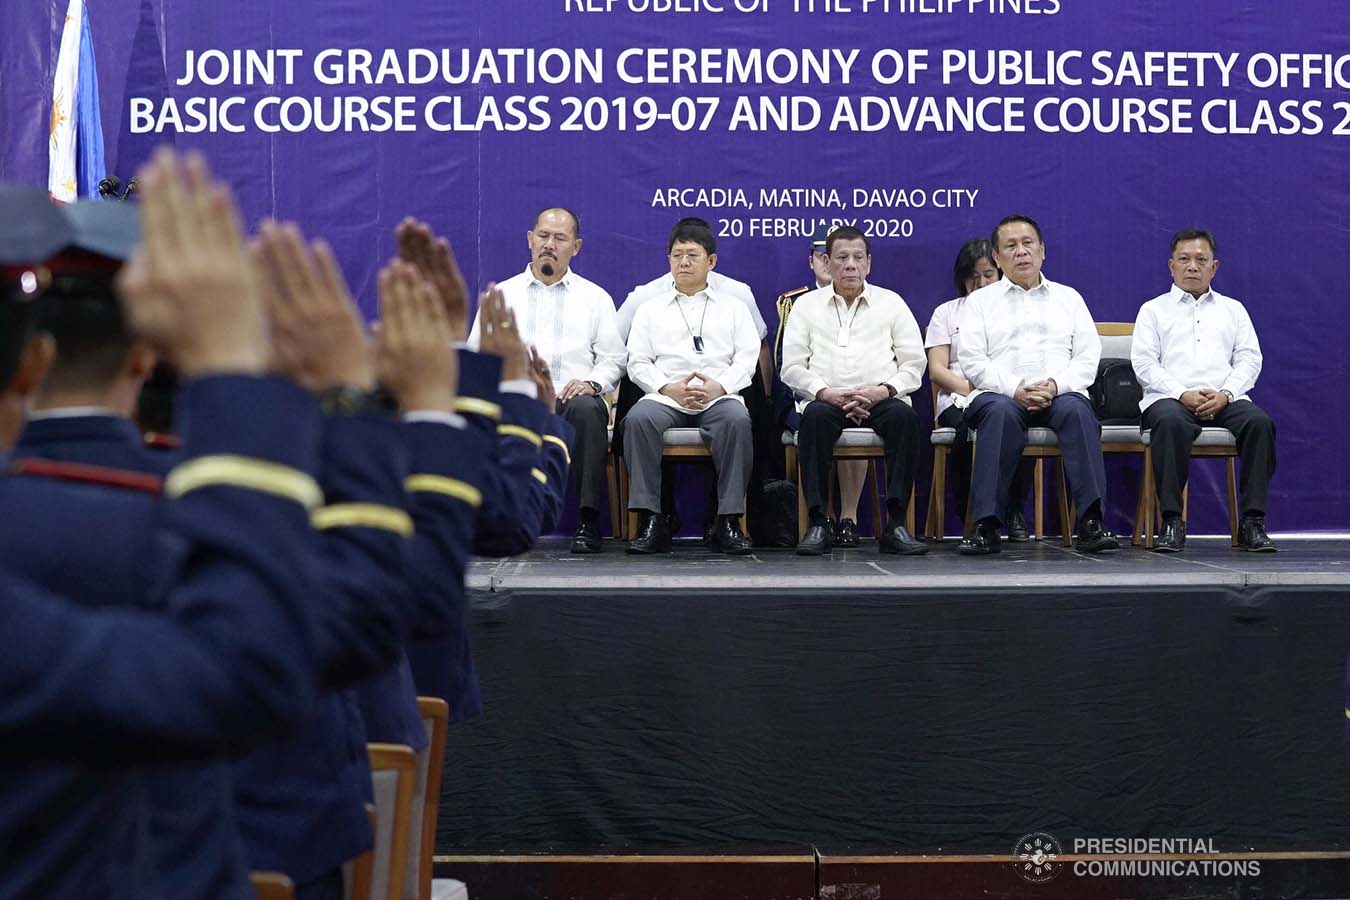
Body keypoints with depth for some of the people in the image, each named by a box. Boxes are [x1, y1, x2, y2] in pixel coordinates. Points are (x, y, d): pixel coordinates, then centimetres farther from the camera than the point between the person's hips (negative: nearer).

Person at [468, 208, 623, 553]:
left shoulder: (595, 297, 19)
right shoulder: (502, 294, 20)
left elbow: (614, 358, 14)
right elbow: (476, 353, 14)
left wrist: (592, 382, -8)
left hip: (571, 399, 0)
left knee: (586, 408, -38)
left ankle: (588, 521, -35)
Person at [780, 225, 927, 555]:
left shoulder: (891, 303, 15)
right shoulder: (806, 305, 15)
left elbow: (914, 364, 9)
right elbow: (792, 367, 8)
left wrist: (883, 390, -10)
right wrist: (826, 393, -10)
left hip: (880, 400, 0)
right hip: (827, 399, 0)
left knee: (904, 415, -33)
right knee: (815, 415, -35)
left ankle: (895, 524, -31)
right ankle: (817, 523, -33)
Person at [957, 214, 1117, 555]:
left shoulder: (1068, 297, 22)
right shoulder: (980, 300, 17)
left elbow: (1088, 357, 10)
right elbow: (972, 361, 4)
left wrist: (1056, 385, -10)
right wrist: (1015, 388, -13)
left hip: (1060, 394, 1)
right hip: (1001, 394, -1)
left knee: (1077, 409, -34)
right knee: (1001, 412, -37)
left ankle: (1090, 521, -38)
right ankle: (986, 525, -37)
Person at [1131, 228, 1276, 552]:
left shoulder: (1233, 309, 25)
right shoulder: (1153, 310, 18)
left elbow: (1249, 359, 13)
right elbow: (1144, 363, 5)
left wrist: (1225, 394, -8)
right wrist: (1182, 394, -12)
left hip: (1225, 400, 2)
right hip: (1171, 397, -2)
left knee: (1259, 421, -30)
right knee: (1170, 422, -38)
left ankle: (1252, 522, -27)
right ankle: (1171, 521, -34)